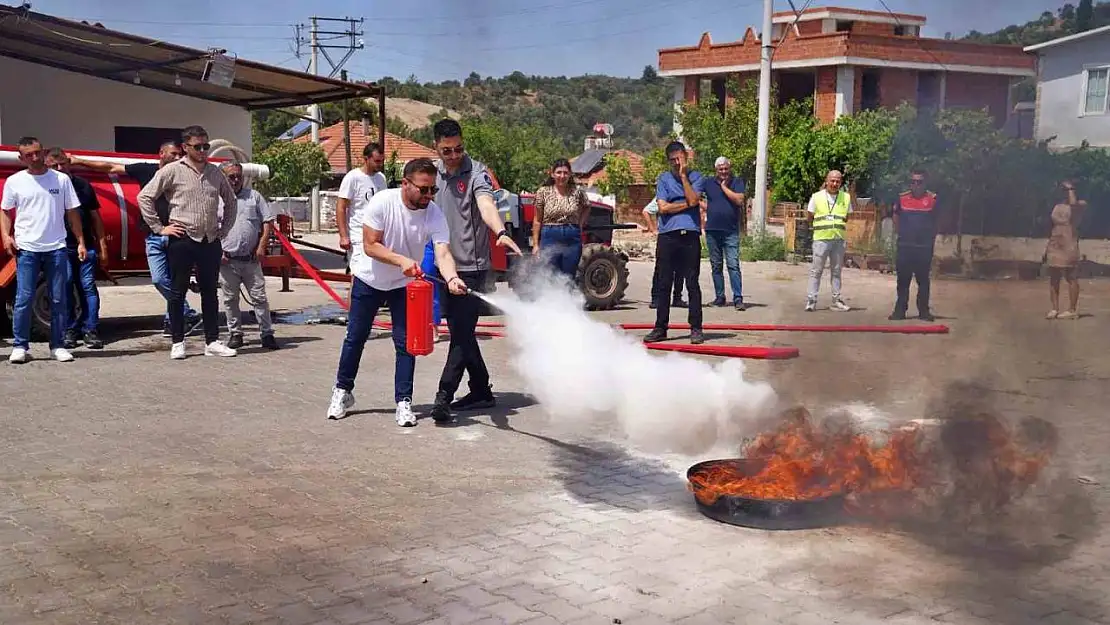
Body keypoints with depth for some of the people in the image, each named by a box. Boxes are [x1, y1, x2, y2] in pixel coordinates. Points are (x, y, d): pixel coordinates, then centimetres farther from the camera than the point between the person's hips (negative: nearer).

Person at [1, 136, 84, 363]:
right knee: (24, 299, -3)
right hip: (27, 249, -1)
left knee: (59, 300, 4)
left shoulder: (61, 179, 5)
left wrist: (81, 242, 4)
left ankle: (58, 346, 12)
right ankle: (20, 346, 5)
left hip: (57, 248, 1)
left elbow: (72, 213, 8)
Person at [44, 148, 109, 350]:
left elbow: (95, 217, 13)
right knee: (65, 289, 1)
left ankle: (90, 331, 4)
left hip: (86, 246, 2)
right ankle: (70, 331, 10)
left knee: (88, 287, 0)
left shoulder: (83, 185, 10)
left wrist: (102, 246, 8)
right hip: (61, 248, -2)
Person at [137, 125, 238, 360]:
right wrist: (159, 228, -5)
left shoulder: (215, 172, 11)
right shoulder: (172, 171, -3)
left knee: (210, 292, 9)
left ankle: (212, 342, 15)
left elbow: (231, 200, 24)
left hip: (211, 241, 4)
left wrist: (224, 230, 15)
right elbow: (145, 197, -3)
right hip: (182, 240, -4)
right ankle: (178, 343, 10)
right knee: (177, 293, 3)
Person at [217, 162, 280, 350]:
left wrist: (261, 246, -2)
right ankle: (235, 334, 18)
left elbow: (268, 221, 8)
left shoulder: (254, 196, 9)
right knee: (230, 299, 6)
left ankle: (267, 334, 5)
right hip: (227, 260, 0)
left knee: (260, 297, 0)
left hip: (251, 259, 0)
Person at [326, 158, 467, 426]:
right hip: (370, 280, -1)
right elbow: (370, 245, -23)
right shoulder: (382, 202, -26)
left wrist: (452, 278, -54)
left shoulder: (434, 214, -22)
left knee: (405, 343, -3)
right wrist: (401, 260, -38)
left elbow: (443, 253, -33)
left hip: (405, 285, 1)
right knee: (355, 337, 10)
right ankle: (342, 391, 28)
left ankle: (404, 402, 8)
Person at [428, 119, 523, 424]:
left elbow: (486, 204, -28)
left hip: (471, 266, -7)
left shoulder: (476, 172, -10)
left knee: (462, 333, -8)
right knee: (459, 332, 12)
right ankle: (481, 392, 23)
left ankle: (444, 397, -9)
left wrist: (500, 233, -48)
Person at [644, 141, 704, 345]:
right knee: (664, 284, 4)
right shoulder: (663, 179, 10)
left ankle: (696, 328, 6)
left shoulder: (695, 177, 9)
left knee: (692, 284, 1)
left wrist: (684, 175, -6)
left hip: (690, 235, -1)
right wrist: (687, 204, -3)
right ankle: (660, 328, 11)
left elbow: (693, 200, -9)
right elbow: (663, 207, -3)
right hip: (667, 237, 1)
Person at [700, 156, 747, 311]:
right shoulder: (708, 182, 7)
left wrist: (724, 186, -7)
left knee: (733, 265, -9)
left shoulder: (737, 182, 3)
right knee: (716, 266, 9)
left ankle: (738, 298, -10)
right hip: (712, 231, 3)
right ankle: (719, 297, 17)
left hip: (731, 231, -3)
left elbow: (739, 200, -12)